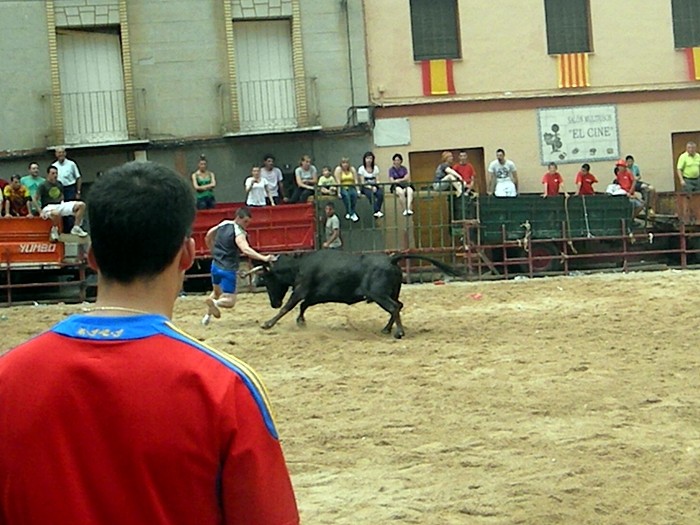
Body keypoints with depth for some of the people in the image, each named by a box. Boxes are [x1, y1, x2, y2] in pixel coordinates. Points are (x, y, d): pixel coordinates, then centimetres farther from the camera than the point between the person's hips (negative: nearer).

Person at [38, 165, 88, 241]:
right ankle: (54, 230, -15)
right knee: (56, 213, -45)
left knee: (81, 205, -8)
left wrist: (62, 203, 10)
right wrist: (41, 212, -13)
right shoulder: (43, 186, -7)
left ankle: (76, 228, -5)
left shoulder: (59, 184, 11)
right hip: (49, 206, -7)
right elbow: (36, 199, -8)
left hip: (60, 205, 7)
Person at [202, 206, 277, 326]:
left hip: (215, 266, 8)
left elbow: (208, 237, 20)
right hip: (228, 269, -8)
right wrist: (263, 258, -43)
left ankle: (207, 315, 28)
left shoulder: (223, 224, 5)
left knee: (217, 292, 32)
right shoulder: (239, 233, -17)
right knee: (229, 301, -5)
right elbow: (246, 250, -34)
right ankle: (214, 302, -30)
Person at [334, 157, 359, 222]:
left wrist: (358, 190, -8)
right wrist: (339, 192, -21)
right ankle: (352, 214, -38)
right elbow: (338, 182, -12)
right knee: (346, 195, -35)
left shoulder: (352, 169, 8)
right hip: (342, 188, -3)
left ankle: (349, 212, -23)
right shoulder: (338, 169, -3)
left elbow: (356, 181, 4)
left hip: (351, 188, 3)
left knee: (354, 194, -31)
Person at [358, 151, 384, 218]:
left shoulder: (376, 168, 10)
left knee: (380, 193, -31)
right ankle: (377, 211, -41)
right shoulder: (361, 169, -1)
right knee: (371, 194, -37)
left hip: (374, 187, 3)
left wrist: (375, 187, -16)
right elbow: (362, 182, -6)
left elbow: (377, 180, 6)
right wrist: (370, 187, -20)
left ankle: (376, 211, -34)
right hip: (365, 187, -3)